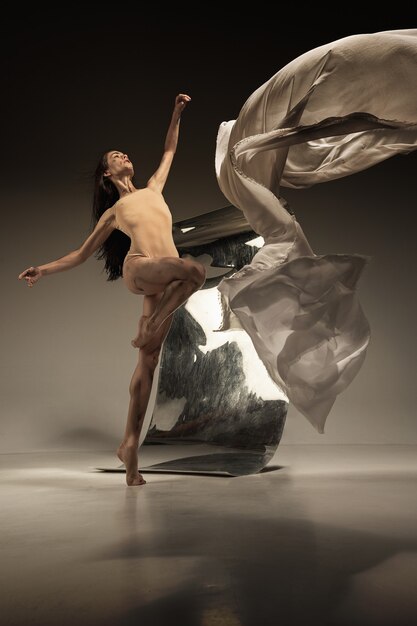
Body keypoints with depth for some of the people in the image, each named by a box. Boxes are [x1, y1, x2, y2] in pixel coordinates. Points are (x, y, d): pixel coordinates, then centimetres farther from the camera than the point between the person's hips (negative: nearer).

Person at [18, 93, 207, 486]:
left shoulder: (152, 189, 30)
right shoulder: (112, 213, 20)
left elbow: (169, 151, 39)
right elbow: (82, 253, 23)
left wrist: (176, 114, 32)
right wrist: (43, 270, 15)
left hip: (163, 282, 3)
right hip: (138, 269, -3)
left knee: (147, 364, -2)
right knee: (195, 269, -34)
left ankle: (129, 444, 2)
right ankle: (150, 332, -17)